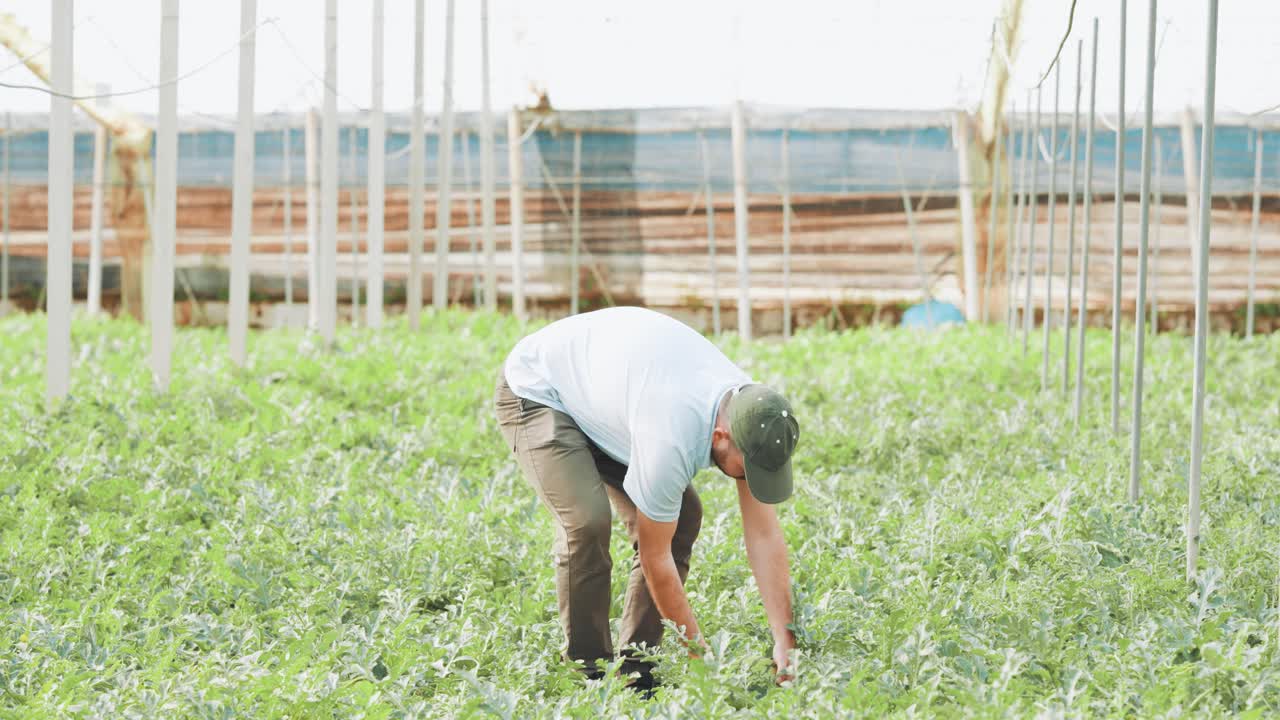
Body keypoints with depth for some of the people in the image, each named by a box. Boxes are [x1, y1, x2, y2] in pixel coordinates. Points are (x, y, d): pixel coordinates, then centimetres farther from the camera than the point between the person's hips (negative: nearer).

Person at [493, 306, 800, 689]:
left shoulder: (751, 413, -18)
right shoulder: (671, 439, -40)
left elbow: (764, 534, -12)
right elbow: (655, 556, -26)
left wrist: (784, 640, -16)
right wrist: (698, 647, -17)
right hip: (538, 391, -8)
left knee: (683, 515, -4)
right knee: (587, 521, -27)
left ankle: (636, 665, 2)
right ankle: (590, 669, -12)